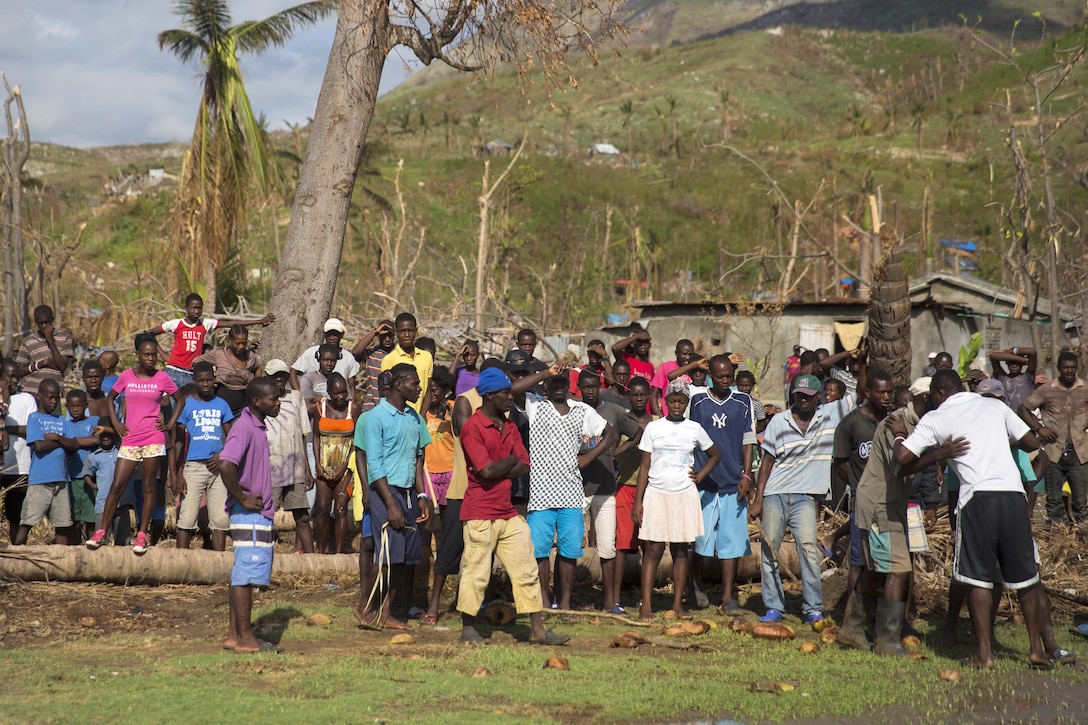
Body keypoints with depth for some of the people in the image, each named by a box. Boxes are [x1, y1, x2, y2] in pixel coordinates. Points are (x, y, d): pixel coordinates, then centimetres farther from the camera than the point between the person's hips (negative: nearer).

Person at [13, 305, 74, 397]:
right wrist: (44, 363, -5)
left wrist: (51, 341, -6)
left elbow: (63, 366, -3)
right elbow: (18, 372, 7)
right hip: (31, 392, 1)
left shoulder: (64, 338, 6)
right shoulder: (27, 341, 9)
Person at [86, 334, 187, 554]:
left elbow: (180, 399, 14)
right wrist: (116, 423, 7)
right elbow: (111, 397, 18)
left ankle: (142, 535, 6)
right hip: (130, 439, 1)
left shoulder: (162, 378, 2)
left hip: (153, 439, -1)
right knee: (117, 486, -1)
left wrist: (170, 424, 4)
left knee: (149, 486, 1)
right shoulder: (127, 376, 5)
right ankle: (102, 532, 5)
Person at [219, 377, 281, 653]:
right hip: (249, 514, -10)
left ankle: (234, 635, 17)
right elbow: (226, 464, -31)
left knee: (243, 575, 12)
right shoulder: (244, 428, -16)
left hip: (259, 514, 10)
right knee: (246, 574, -5)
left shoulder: (258, 428, 15)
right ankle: (244, 638, -1)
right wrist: (242, 498, -21)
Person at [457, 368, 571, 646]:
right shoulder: (472, 427, -12)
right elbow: (487, 470, -21)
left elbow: (525, 466, 5)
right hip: (480, 515, -7)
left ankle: (537, 630, 10)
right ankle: (468, 629, 15)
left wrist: (498, 468, -11)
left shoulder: (509, 427, 13)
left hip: (509, 513, 8)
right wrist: (511, 460, -4)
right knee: (476, 574, 1)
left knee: (527, 571, 6)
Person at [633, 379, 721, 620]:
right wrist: (638, 501, -2)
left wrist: (700, 476, 4)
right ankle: (646, 605, -7)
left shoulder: (694, 429, 7)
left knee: (680, 550, 4)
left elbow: (715, 455, 20)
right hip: (656, 494, -1)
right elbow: (644, 466, 3)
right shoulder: (653, 428, 3)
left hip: (684, 495, 1)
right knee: (653, 550, -6)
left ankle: (678, 604, 10)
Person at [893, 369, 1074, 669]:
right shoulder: (994, 405, 18)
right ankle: (1040, 648, 15)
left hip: (977, 497, -3)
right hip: (1013, 494, 3)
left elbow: (902, 457, 2)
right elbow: (1032, 443, 19)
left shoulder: (934, 419, 9)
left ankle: (984, 653, 2)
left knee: (978, 577, 5)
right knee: (1026, 576, 12)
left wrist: (899, 433, 22)